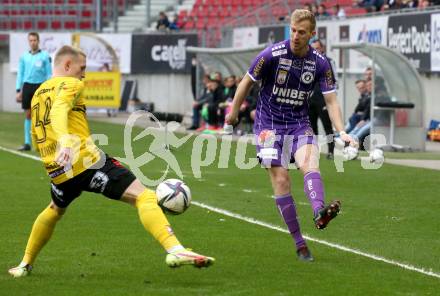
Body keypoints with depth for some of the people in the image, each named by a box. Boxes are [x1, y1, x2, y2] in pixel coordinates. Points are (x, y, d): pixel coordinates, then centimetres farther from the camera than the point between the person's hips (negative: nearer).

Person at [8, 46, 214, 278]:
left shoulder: (38, 93, 23)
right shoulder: (70, 84, 0)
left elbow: (36, 138, 30)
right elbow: (58, 111, -22)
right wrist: (64, 139, -40)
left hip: (57, 172, 8)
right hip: (86, 161, -8)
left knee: (55, 210, 38)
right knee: (143, 196, -14)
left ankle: (25, 265, 40)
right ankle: (174, 250, -35)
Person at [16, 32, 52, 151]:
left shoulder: (45, 56, 1)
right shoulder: (24, 57, 10)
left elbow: (49, 75, 1)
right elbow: (20, 74, 13)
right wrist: (18, 91, 6)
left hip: (39, 87, -3)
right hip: (27, 86, 3)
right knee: (28, 115, 5)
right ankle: (27, 143, 8)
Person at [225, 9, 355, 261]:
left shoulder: (320, 64, -5)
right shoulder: (272, 55, -12)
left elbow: (331, 100, -4)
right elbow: (247, 82, 2)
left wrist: (341, 132, -19)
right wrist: (234, 113, 12)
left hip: (300, 124, 2)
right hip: (270, 125, -2)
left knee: (310, 162, -28)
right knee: (281, 180, -11)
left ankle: (319, 212, -54)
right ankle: (299, 243, -6)